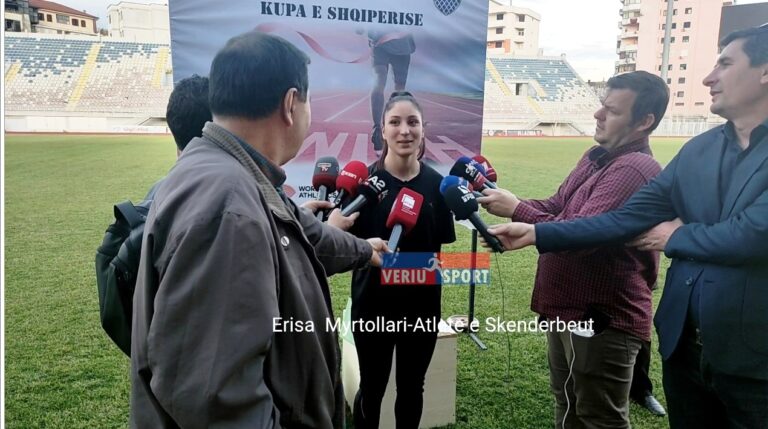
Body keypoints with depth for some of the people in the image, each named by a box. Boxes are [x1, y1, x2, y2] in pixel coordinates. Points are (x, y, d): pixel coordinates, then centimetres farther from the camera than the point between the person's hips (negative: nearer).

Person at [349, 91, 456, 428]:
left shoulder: (436, 183, -2)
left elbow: (439, 246, 6)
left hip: (422, 302, 3)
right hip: (374, 302, -2)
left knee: (412, 388, 19)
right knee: (372, 389, 14)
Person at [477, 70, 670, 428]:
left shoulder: (635, 169, -25)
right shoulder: (597, 156, 9)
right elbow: (557, 207, 12)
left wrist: (516, 210, -23)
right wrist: (507, 202, -5)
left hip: (603, 319, -10)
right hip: (570, 308, 10)